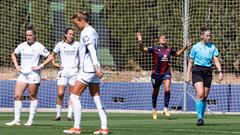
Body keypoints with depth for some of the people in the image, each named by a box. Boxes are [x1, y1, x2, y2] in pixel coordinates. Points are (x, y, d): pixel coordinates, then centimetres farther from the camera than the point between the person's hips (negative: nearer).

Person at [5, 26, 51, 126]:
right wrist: (16, 65, 12)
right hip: (22, 74, 5)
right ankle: (16, 120, 0)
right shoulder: (22, 46, 9)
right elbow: (13, 54, 26)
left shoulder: (39, 47, -6)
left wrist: (40, 66, -14)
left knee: (32, 97, 1)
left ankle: (31, 120, 6)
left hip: (33, 74, -5)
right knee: (17, 96, -2)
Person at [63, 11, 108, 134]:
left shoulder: (86, 32, -11)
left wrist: (96, 67, -28)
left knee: (74, 96, -5)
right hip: (93, 70, 9)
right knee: (96, 99, 6)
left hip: (87, 69, -9)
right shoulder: (92, 31, 18)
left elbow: (92, 50, -21)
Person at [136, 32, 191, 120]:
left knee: (167, 90, -19)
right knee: (155, 92, 12)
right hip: (156, 73, -2)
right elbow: (142, 49, -16)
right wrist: (140, 42, -34)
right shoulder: (155, 49, -8)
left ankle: (166, 109, -7)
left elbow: (177, 54, 25)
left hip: (166, 72, 2)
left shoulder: (169, 49, 4)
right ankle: (154, 109, 32)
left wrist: (185, 47, 21)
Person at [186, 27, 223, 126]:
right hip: (197, 71, -3)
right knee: (200, 94, -19)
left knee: (205, 97, 5)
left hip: (208, 72, 3)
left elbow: (216, 60, 0)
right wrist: (188, 76, 4)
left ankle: (202, 117, 19)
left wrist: (220, 71, -16)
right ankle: (199, 118, -20)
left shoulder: (212, 47, 6)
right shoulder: (195, 47, 3)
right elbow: (191, 62, 9)